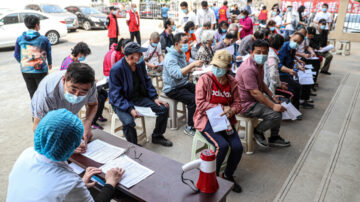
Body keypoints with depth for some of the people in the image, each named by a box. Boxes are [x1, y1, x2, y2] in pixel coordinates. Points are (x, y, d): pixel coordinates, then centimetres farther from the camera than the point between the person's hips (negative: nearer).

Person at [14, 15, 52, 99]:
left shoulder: (20, 39, -1)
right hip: (40, 70, -3)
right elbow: (49, 54, 3)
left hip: (25, 71, 3)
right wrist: (50, 64, 23)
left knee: (32, 93, 15)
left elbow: (16, 55, 6)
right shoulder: (44, 39, -9)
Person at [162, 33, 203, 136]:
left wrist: (194, 68, 3)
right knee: (194, 100, -26)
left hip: (184, 84, 9)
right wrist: (192, 64, -38)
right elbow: (177, 74, -36)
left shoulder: (182, 54, 9)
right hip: (173, 89, -9)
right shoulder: (170, 58, -20)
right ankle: (190, 127, -12)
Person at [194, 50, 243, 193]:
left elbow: (237, 102, 9)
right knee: (222, 145, -25)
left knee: (238, 147, -13)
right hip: (207, 119, -4)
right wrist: (222, 108, -15)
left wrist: (231, 110, -15)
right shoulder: (205, 79, -9)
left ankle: (228, 175, 16)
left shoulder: (232, 82, 3)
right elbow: (200, 103, -13)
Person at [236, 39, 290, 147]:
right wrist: (273, 106, -25)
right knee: (275, 114, -20)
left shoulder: (259, 64, 9)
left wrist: (272, 96, 9)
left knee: (279, 106, 12)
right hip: (246, 104, -11)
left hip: (255, 99, 11)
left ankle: (274, 138, 24)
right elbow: (254, 92, -28)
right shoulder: (248, 69, -26)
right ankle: (257, 131, 6)